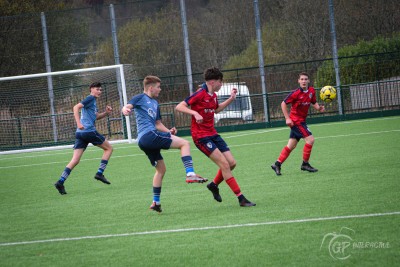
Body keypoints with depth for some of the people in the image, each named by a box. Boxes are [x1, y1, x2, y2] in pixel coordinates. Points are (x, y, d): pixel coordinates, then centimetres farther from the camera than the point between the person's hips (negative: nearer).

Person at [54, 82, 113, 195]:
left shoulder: (93, 101, 25)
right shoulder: (90, 98, -3)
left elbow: (96, 116, 33)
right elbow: (76, 107, -16)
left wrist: (106, 112, 14)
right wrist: (78, 123, -26)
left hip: (80, 133, 9)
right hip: (89, 131, -9)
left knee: (75, 160, 1)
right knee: (109, 148, 10)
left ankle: (60, 182, -11)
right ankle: (99, 173, 5)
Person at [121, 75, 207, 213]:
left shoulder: (155, 103, 27)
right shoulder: (141, 98, 2)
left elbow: (158, 124, 27)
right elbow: (126, 107, -13)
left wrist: (169, 131, 9)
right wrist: (125, 110, -37)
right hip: (149, 135, -10)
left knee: (161, 169, 18)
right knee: (184, 143, -12)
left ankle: (156, 202, 22)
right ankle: (190, 174, -26)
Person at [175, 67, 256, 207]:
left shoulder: (213, 95, 11)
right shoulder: (200, 94, -15)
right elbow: (179, 107, -19)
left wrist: (231, 98, 24)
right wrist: (195, 113, -33)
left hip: (212, 134, 9)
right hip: (201, 136, -9)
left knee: (232, 163, 4)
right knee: (224, 164, -14)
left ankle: (214, 185, 29)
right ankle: (241, 198, -11)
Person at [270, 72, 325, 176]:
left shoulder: (311, 91, 1)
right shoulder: (296, 93, -17)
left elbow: (314, 103, 16)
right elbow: (283, 104, -10)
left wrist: (319, 108, -7)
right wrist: (287, 118, -15)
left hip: (301, 121, 7)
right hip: (295, 120, -7)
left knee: (291, 146, 10)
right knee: (310, 139, -13)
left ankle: (277, 164, 18)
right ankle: (305, 164, -1)